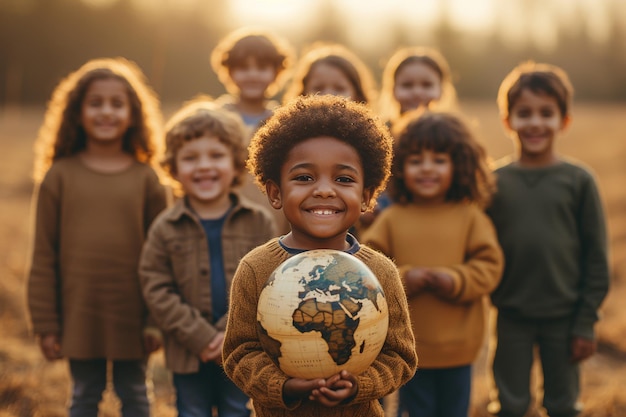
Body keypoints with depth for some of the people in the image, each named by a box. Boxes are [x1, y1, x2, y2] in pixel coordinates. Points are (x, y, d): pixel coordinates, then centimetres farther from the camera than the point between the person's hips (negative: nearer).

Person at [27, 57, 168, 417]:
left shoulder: (146, 177, -1)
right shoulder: (60, 175, -2)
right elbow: (44, 256, -1)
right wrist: (46, 325, -3)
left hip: (132, 313, 0)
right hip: (79, 313, 0)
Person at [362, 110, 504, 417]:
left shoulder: (470, 217, -4)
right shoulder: (391, 220, -3)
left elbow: (489, 265, -6)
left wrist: (455, 280, -22)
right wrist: (402, 279, -20)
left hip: (458, 345, 0)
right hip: (409, 343, 0)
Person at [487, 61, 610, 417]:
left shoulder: (578, 179, -5)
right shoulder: (495, 180, -2)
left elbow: (596, 255, -2)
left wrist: (586, 322, -4)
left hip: (563, 317, 0)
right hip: (512, 318, 1)